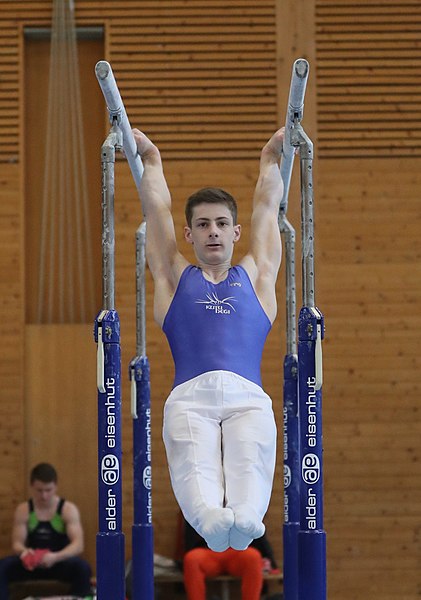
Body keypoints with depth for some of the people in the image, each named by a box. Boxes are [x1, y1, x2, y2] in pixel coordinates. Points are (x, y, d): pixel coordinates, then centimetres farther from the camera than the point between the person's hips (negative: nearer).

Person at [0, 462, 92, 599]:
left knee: (82, 567, -35)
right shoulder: (23, 510, 0)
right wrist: (24, 551, -31)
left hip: (60, 562, -2)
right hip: (31, 563, 2)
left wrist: (56, 557, -39)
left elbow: (78, 544, -18)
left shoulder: (68, 509, -8)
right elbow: (17, 543, -4)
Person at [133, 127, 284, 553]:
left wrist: (273, 155, 45)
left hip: (247, 395, 1)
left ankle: (246, 517, -59)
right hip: (190, 394, -1)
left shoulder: (255, 274, 28)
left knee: (251, 462, -31)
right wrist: (149, 157, 45)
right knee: (195, 465, -32)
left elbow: (266, 203, 36)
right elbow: (156, 207, 35)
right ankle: (210, 520, -59)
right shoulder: (174, 277, 26)